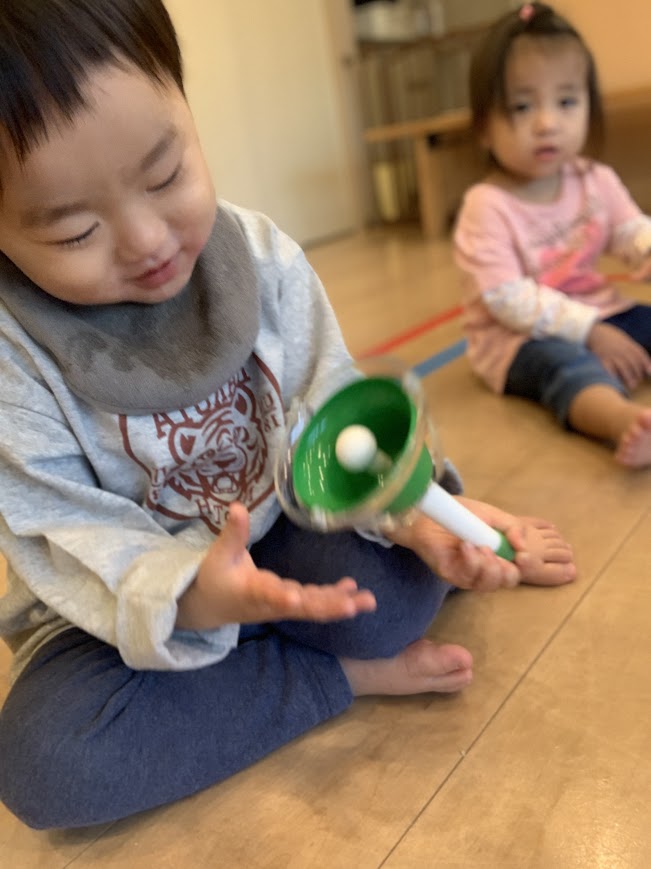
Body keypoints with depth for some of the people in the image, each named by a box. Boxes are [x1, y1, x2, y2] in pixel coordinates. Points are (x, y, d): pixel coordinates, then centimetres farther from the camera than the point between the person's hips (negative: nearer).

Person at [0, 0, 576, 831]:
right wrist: (186, 594, -40)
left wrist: (417, 509, -29)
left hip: (275, 539, 1)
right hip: (116, 601, 1)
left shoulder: (261, 255, -12)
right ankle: (344, 675, -16)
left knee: (399, 583, -28)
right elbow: (75, 541, -20)